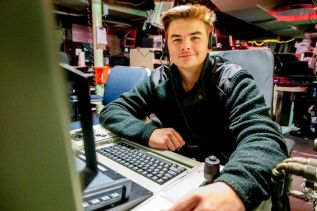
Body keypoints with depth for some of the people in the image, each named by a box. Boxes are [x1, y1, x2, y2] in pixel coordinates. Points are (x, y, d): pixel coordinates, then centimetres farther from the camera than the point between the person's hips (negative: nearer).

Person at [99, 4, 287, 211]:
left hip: (223, 178, -1)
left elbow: (265, 139, -26)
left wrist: (235, 187, -48)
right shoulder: (158, 80, -1)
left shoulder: (234, 82, -12)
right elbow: (111, 112, -3)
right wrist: (148, 132, -23)